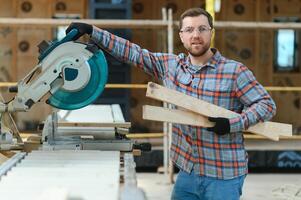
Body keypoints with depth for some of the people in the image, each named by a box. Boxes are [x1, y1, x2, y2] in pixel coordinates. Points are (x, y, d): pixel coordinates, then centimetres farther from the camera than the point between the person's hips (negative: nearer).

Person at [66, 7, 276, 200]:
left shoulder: (235, 71, -8)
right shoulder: (170, 65, 5)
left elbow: (267, 105, -8)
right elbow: (133, 52, 7)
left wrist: (233, 124, -22)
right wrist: (91, 31, 2)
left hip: (224, 175, -5)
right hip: (188, 170, 5)